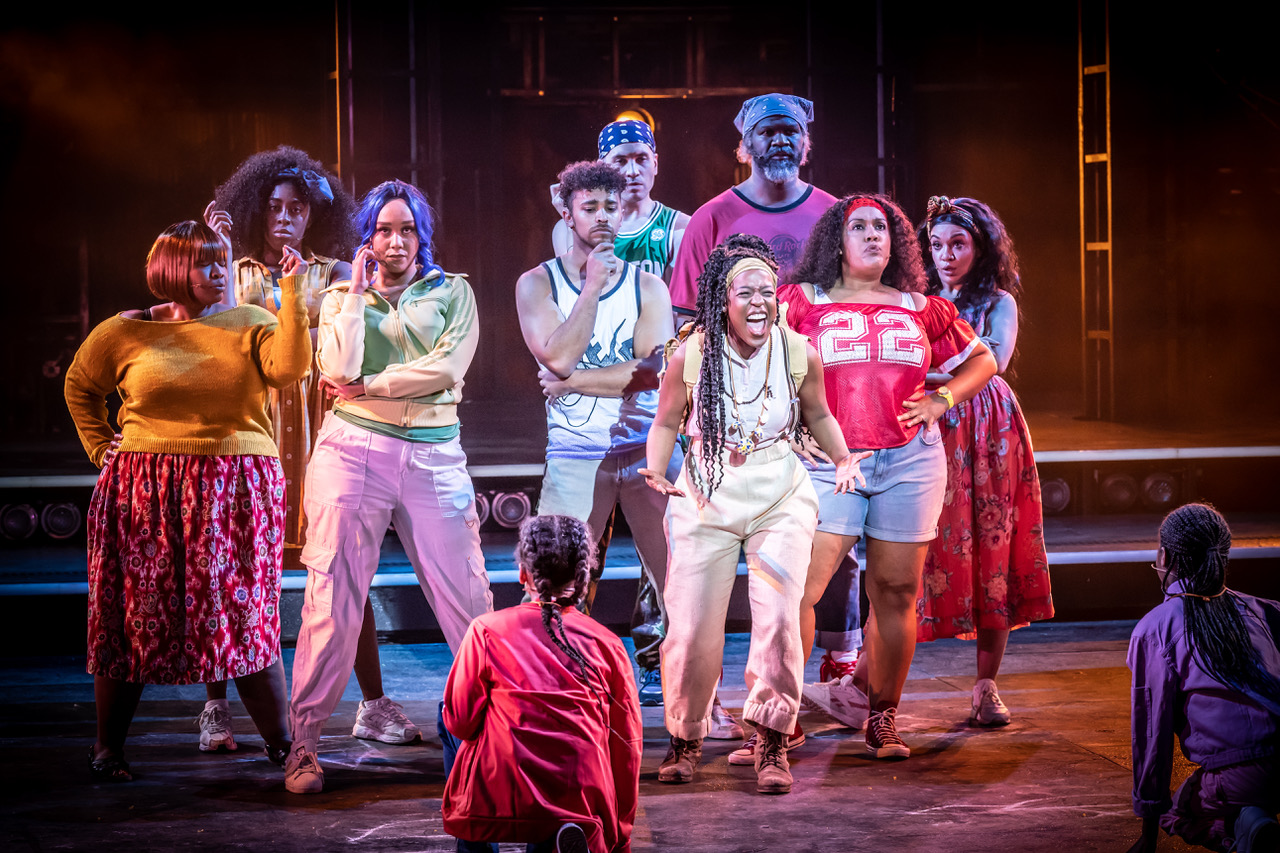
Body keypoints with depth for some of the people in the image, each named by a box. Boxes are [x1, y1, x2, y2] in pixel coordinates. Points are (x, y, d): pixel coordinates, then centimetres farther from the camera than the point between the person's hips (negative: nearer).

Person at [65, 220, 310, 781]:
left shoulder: (249, 326, 5)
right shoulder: (125, 333, 5)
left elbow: (289, 367, -14)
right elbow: (80, 386, 21)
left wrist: (292, 295, -18)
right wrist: (100, 446, 12)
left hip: (235, 492, 0)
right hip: (145, 496, 0)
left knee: (246, 618, -2)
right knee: (132, 619, 4)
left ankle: (281, 743, 6)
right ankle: (107, 749, 15)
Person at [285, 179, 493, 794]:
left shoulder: (452, 293, 11)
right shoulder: (343, 298, 12)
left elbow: (448, 367, -6)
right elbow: (340, 369, -7)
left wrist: (368, 387, -5)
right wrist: (357, 292, -2)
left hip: (434, 455, 0)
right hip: (353, 449, 0)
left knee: (467, 599, -1)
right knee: (333, 600, -2)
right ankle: (303, 743, 4)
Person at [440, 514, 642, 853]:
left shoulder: (486, 630, -1)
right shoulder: (607, 643, 4)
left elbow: (461, 722, 1)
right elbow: (628, 743, 7)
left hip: (498, 799, -1)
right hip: (581, 804, 2)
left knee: (446, 720, 26)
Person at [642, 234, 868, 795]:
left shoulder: (799, 354, -7)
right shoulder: (689, 356, -10)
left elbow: (818, 416, 12)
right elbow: (667, 422, 5)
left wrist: (843, 460, -2)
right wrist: (656, 472, -12)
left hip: (781, 499, 0)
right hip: (706, 499, 0)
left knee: (778, 617, -15)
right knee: (691, 629, 0)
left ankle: (772, 744, 2)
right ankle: (685, 739, 24)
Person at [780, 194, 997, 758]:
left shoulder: (920, 308, 14)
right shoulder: (802, 302, 6)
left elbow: (981, 359, 24)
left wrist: (941, 400, 8)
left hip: (909, 460, 3)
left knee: (896, 593, 3)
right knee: (796, 586, -13)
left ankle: (882, 716, 17)